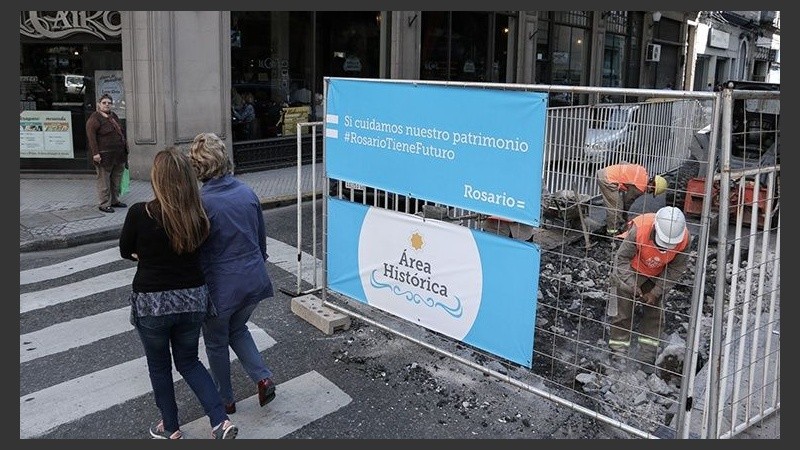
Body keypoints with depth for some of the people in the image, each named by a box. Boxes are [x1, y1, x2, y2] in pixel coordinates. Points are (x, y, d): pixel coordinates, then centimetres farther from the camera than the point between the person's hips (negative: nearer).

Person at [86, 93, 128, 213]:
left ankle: (115, 200, 26)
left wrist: (125, 147, 17)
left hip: (119, 155, 8)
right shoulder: (94, 118, -10)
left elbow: (121, 132, 22)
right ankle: (104, 204, 3)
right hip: (104, 156, -8)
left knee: (116, 180, 15)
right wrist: (95, 153, -22)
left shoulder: (114, 116, 15)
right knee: (104, 181, -3)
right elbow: (91, 137, -16)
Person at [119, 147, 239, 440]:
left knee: (159, 366, 19)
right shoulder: (197, 216, -7)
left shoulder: (140, 214, -17)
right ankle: (221, 422, 9)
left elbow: (125, 252, -1)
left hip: (152, 303, -3)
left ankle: (170, 428, 34)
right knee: (189, 362, 21)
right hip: (192, 299, 3)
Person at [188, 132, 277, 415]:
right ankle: (263, 377, 14)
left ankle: (225, 400, 33)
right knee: (237, 329, 29)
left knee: (216, 343, 18)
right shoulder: (247, 192, -2)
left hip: (220, 285, -5)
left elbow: (193, 249, -13)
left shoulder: (200, 201, -19)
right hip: (254, 281, 5)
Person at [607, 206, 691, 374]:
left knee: (655, 313, 5)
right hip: (630, 271, -3)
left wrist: (656, 292, -16)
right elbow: (622, 258, -24)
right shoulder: (639, 229, -38)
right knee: (621, 313, -4)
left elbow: (676, 268, -13)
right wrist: (632, 285, -30)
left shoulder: (683, 238, -28)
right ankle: (618, 354, 6)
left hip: (656, 275, 3)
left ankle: (647, 357, 16)